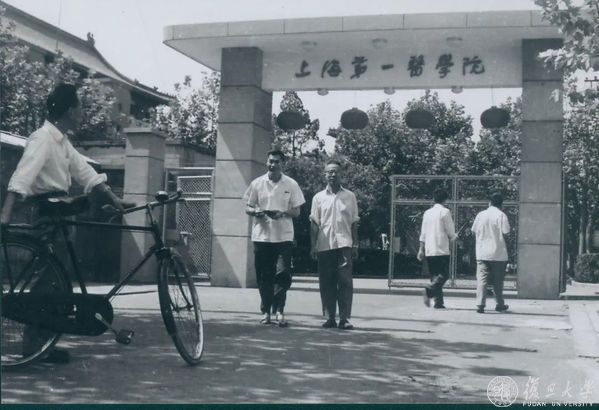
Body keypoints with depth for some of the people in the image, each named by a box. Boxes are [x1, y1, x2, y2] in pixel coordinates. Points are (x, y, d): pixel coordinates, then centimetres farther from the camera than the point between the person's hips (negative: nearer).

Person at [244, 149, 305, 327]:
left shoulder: (291, 184, 4)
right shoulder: (257, 183, 7)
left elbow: (296, 211, 5)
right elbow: (248, 208, 10)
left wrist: (282, 213, -15)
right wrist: (256, 211, -13)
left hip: (283, 236, -1)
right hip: (262, 235, 1)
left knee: (283, 273, -8)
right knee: (263, 276, 4)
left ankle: (279, 310, 0)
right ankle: (266, 311, 14)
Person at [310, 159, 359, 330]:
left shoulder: (349, 196, 9)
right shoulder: (319, 197, 9)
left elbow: (354, 223, 9)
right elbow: (314, 224, 8)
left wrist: (355, 245, 4)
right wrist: (313, 246, 1)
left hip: (344, 244, -1)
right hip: (324, 245, 1)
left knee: (345, 281, -6)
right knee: (326, 283, 2)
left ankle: (344, 318, -3)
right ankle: (329, 318, 8)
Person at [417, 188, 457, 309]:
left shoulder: (427, 212, 12)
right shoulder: (445, 212, -5)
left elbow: (423, 233, 12)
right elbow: (450, 231, -6)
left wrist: (421, 249, 16)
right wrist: (453, 237, 16)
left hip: (429, 250, 6)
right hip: (442, 250, -6)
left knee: (435, 276, 10)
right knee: (443, 275, -3)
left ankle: (439, 302, 6)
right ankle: (429, 290, -27)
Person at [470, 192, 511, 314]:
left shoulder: (480, 215, 5)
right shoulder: (501, 215, -6)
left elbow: (474, 232, 10)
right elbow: (505, 233, -10)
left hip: (482, 253, 2)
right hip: (498, 253, -2)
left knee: (481, 279, -1)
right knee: (497, 281, 10)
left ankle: (480, 305, -12)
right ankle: (500, 305, 22)